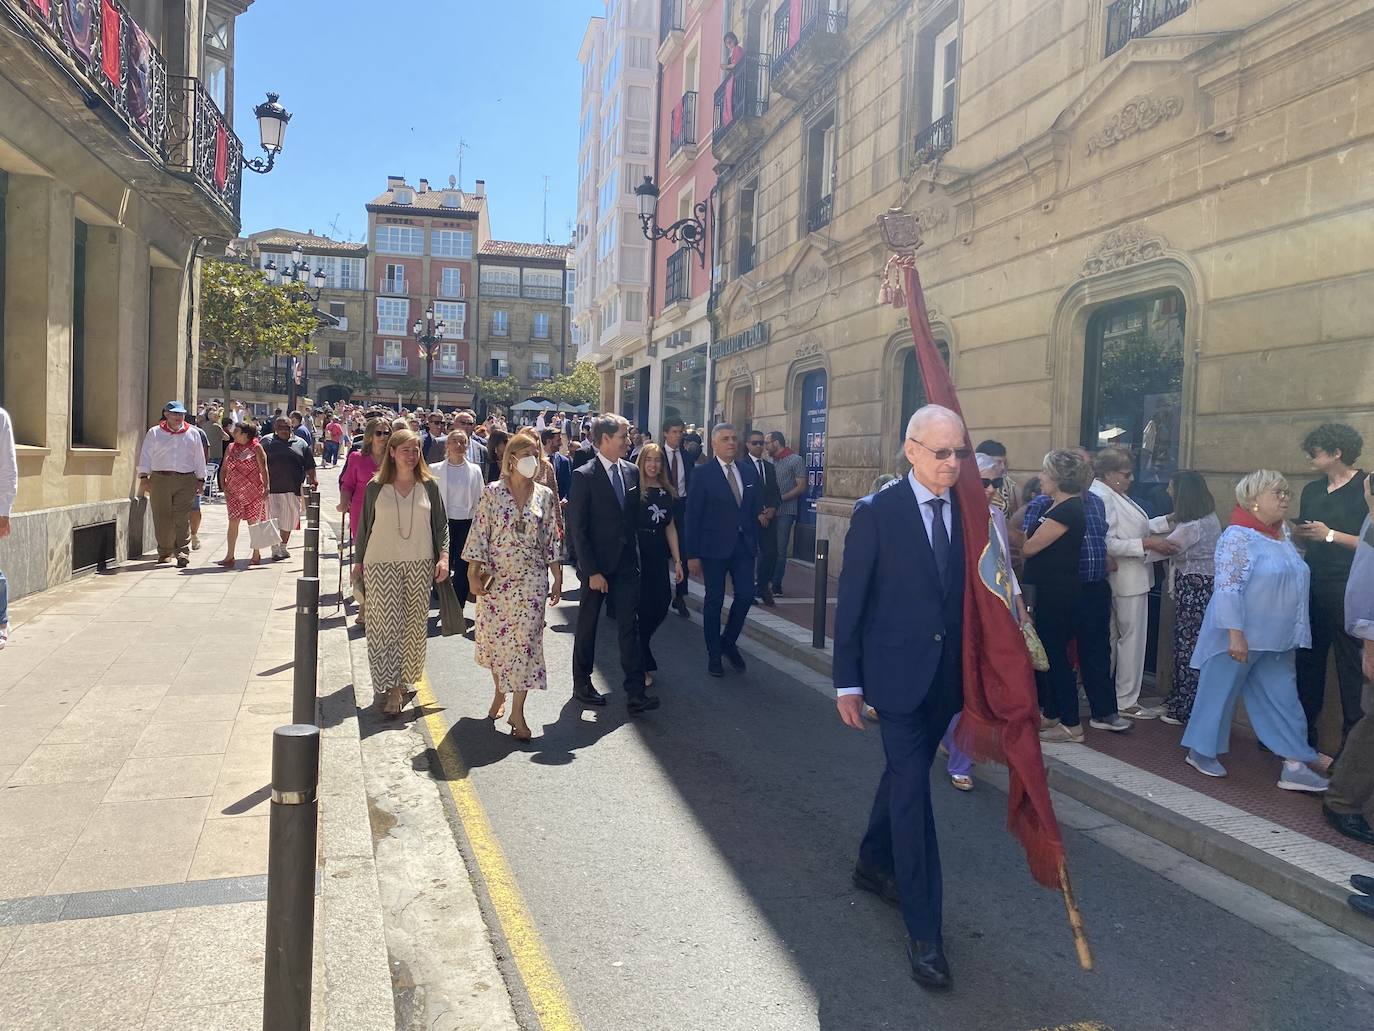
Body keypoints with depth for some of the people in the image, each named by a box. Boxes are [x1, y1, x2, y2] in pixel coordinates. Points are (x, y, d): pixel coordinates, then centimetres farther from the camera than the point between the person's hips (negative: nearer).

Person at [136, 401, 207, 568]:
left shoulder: (193, 434, 13)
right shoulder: (154, 433, 10)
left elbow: (199, 459, 16)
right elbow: (146, 456, 7)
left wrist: (201, 479, 13)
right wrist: (144, 477, -1)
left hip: (186, 481, 0)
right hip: (160, 479, 0)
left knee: (182, 518, -8)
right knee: (162, 517, 2)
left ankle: (182, 553, -8)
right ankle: (164, 552, 15)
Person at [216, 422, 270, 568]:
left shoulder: (256, 448, -3)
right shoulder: (230, 448, 11)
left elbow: (264, 470, -6)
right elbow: (223, 468, 16)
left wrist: (265, 489, -13)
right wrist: (222, 485, 3)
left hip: (253, 493, -4)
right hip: (234, 492, 4)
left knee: (253, 523, 4)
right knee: (233, 522, -2)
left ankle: (257, 555, 17)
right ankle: (229, 556, 0)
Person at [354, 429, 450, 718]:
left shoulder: (429, 486, 4)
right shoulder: (376, 487, 1)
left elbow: (441, 524, 7)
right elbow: (364, 527, 8)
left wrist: (443, 556, -4)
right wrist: (358, 561, 11)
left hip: (420, 564, 2)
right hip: (381, 564, -1)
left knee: (414, 625, 6)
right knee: (385, 625, -6)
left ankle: (401, 681, 20)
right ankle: (390, 688, -4)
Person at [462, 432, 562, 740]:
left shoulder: (546, 496, 3)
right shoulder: (492, 492, -3)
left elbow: (552, 541, 6)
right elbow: (479, 533, -3)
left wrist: (557, 579, 5)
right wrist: (475, 572, -8)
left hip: (531, 580, 1)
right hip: (495, 578, 0)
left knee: (525, 641, -3)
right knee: (494, 638, 10)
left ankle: (517, 712, 4)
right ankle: (499, 693, 35)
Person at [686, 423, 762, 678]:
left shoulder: (748, 471, 7)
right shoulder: (703, 474, -6)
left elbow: (755, 509, 11)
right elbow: (693, 516, -7)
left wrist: (756, 544, 6)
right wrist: (692, 554, -10)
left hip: (744, 545, 4)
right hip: (715, 547, -4)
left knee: (746, 595, 1)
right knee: (714, 600, 5)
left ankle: (729, 641, 26)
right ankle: (714, 654, 19)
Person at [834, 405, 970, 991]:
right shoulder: (877, 513, -10)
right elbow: (850, 601, -8)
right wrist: (847, 682, -8)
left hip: (946, 676, 5)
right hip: (895, 673, -5)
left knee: (905, 775, 20)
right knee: (911, 788, -5)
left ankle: (873, 864, 43)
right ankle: (923, 930, 3)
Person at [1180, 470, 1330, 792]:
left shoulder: (1283, 535, 10)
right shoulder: (1238, 537, -16)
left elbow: (1293, 581, 18)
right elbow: (1227, 588, -21)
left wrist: (1292, 633, 18)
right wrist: (1235, 633, -25)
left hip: (1275, 640, 8)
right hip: (1241, 636, -8)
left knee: (1283, 698, 6)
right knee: (1219, 692, 5)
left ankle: (1294, 766, 9)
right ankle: (1200, 752, 20)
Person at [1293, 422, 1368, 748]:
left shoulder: (1365, 488, -7)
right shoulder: (1312, 490, 13)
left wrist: (1330, 535, -15)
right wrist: (1301, 533, 4)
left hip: (1348, 590, -7)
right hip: (1312, 586, 7)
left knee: (1350, 666, -2)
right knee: (1308, 660, 12)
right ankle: (1304, 732, 22)